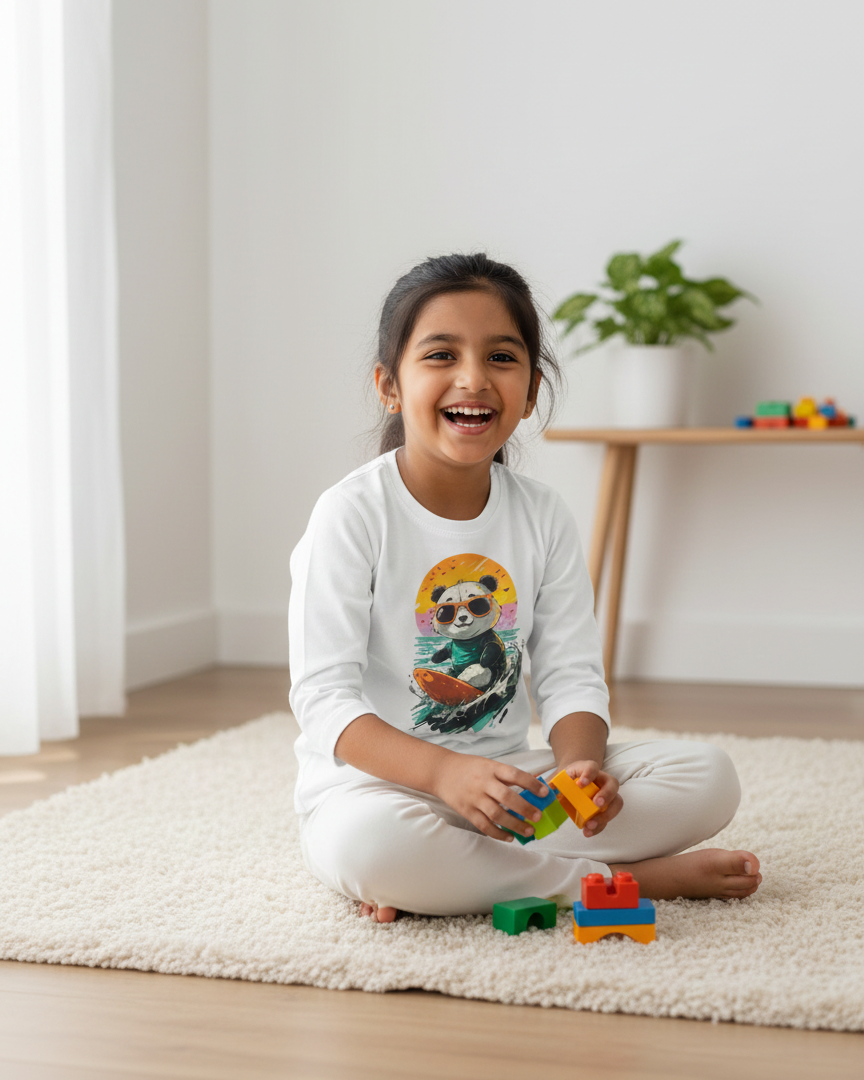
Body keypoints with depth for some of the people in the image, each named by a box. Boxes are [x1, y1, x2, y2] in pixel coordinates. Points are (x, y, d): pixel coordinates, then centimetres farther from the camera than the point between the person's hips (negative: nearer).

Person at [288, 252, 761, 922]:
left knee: (710, 778, -11)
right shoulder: (353, 515, -12)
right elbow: (325, 697, -17)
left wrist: (579, 765, -22)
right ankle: (624, 878, -20)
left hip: (506, 779, 5)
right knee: (368, 842, -41)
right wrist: (445, 772, -33)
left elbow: (571, 675, 2)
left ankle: (449, 876, -18)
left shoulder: (544, 516, 3)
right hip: (374, 779, -5)